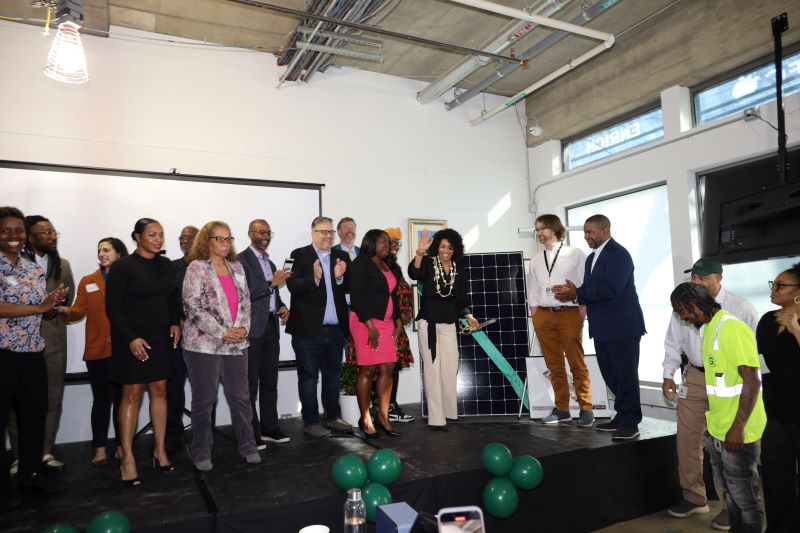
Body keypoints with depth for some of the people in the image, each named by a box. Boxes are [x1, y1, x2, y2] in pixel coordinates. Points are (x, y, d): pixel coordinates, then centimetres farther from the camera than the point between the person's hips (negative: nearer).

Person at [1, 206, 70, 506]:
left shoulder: (34, 269, 11)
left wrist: (55, 302, -3)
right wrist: (39, 307, -24)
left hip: (33, 353, 7)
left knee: (35, 415, 14)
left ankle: (31, 474, 31)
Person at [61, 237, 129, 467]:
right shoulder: (88, 282, 10)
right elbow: (79, 311, 1)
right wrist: (64, 310, -19)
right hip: (98, 350, 1)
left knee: (122, 398, 7)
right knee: (101, 400, 5)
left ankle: (122, 445, 17)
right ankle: (100, 448, 13)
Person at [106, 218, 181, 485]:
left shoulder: (166, 265, 5)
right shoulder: (122, 266, -10)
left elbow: (174, 297, 17)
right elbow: (112, 306, -11)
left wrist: (175, 323, 2)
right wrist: (131, 338, -17)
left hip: (161, 338, 5)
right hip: (132, 340, -5)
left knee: (159, 390, 7)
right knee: (132, 393, -1)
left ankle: (160, 450, 18)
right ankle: (127, 458, 7)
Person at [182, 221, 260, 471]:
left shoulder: (236, 267, 11)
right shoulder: (197, 268, -6)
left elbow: (245, 301, 13)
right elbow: (194, 307, -14)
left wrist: (244, 327, -4)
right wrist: (222, 333, -15)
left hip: (236, 344, 5)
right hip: (204, 345, -5)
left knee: (241, 396, 10)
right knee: (204, 400, 6)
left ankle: (248, 446, 23)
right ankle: (201, 453, 21)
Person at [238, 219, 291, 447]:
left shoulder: (270, 263, 18)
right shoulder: (241, 260, -7)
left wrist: (282, 307, 7)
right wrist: (271, 283, -18)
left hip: (271, 327, 8)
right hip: (252, 329, -8)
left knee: (270, 381, 12)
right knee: (250, 383, 0)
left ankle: (269, 428, 22)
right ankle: (251, 433, 8)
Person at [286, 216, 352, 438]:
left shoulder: (342, 257, 9)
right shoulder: (299, 255, -3)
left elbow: (349, 288, 4)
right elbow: (292, 285, -14)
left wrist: (340, 277, -16)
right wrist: (313, 278, -30)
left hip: (335, 329, 5)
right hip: (308, 328, -4)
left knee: (333, 375, 16)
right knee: (309, 376, 6)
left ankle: (333, 417, 29)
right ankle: (311, 422, 17)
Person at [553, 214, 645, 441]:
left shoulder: (618, 254, -14)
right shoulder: (592, 257, 15)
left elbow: (611, 288, -26)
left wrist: (577, 293, -21)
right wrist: (572, 295, -4)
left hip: (622, 326, -9)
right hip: (602, 327, 9)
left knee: (625, 374, 0)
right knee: (610, 374, 15)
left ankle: (630, 423, 9)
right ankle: (622, 416, 28)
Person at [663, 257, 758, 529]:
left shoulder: (740, 307, -10)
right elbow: (673, 342, 7)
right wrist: (668, 375, 4)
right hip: (694, 377, 4)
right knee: (687, 439, 9)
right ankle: (694, 497, 27)